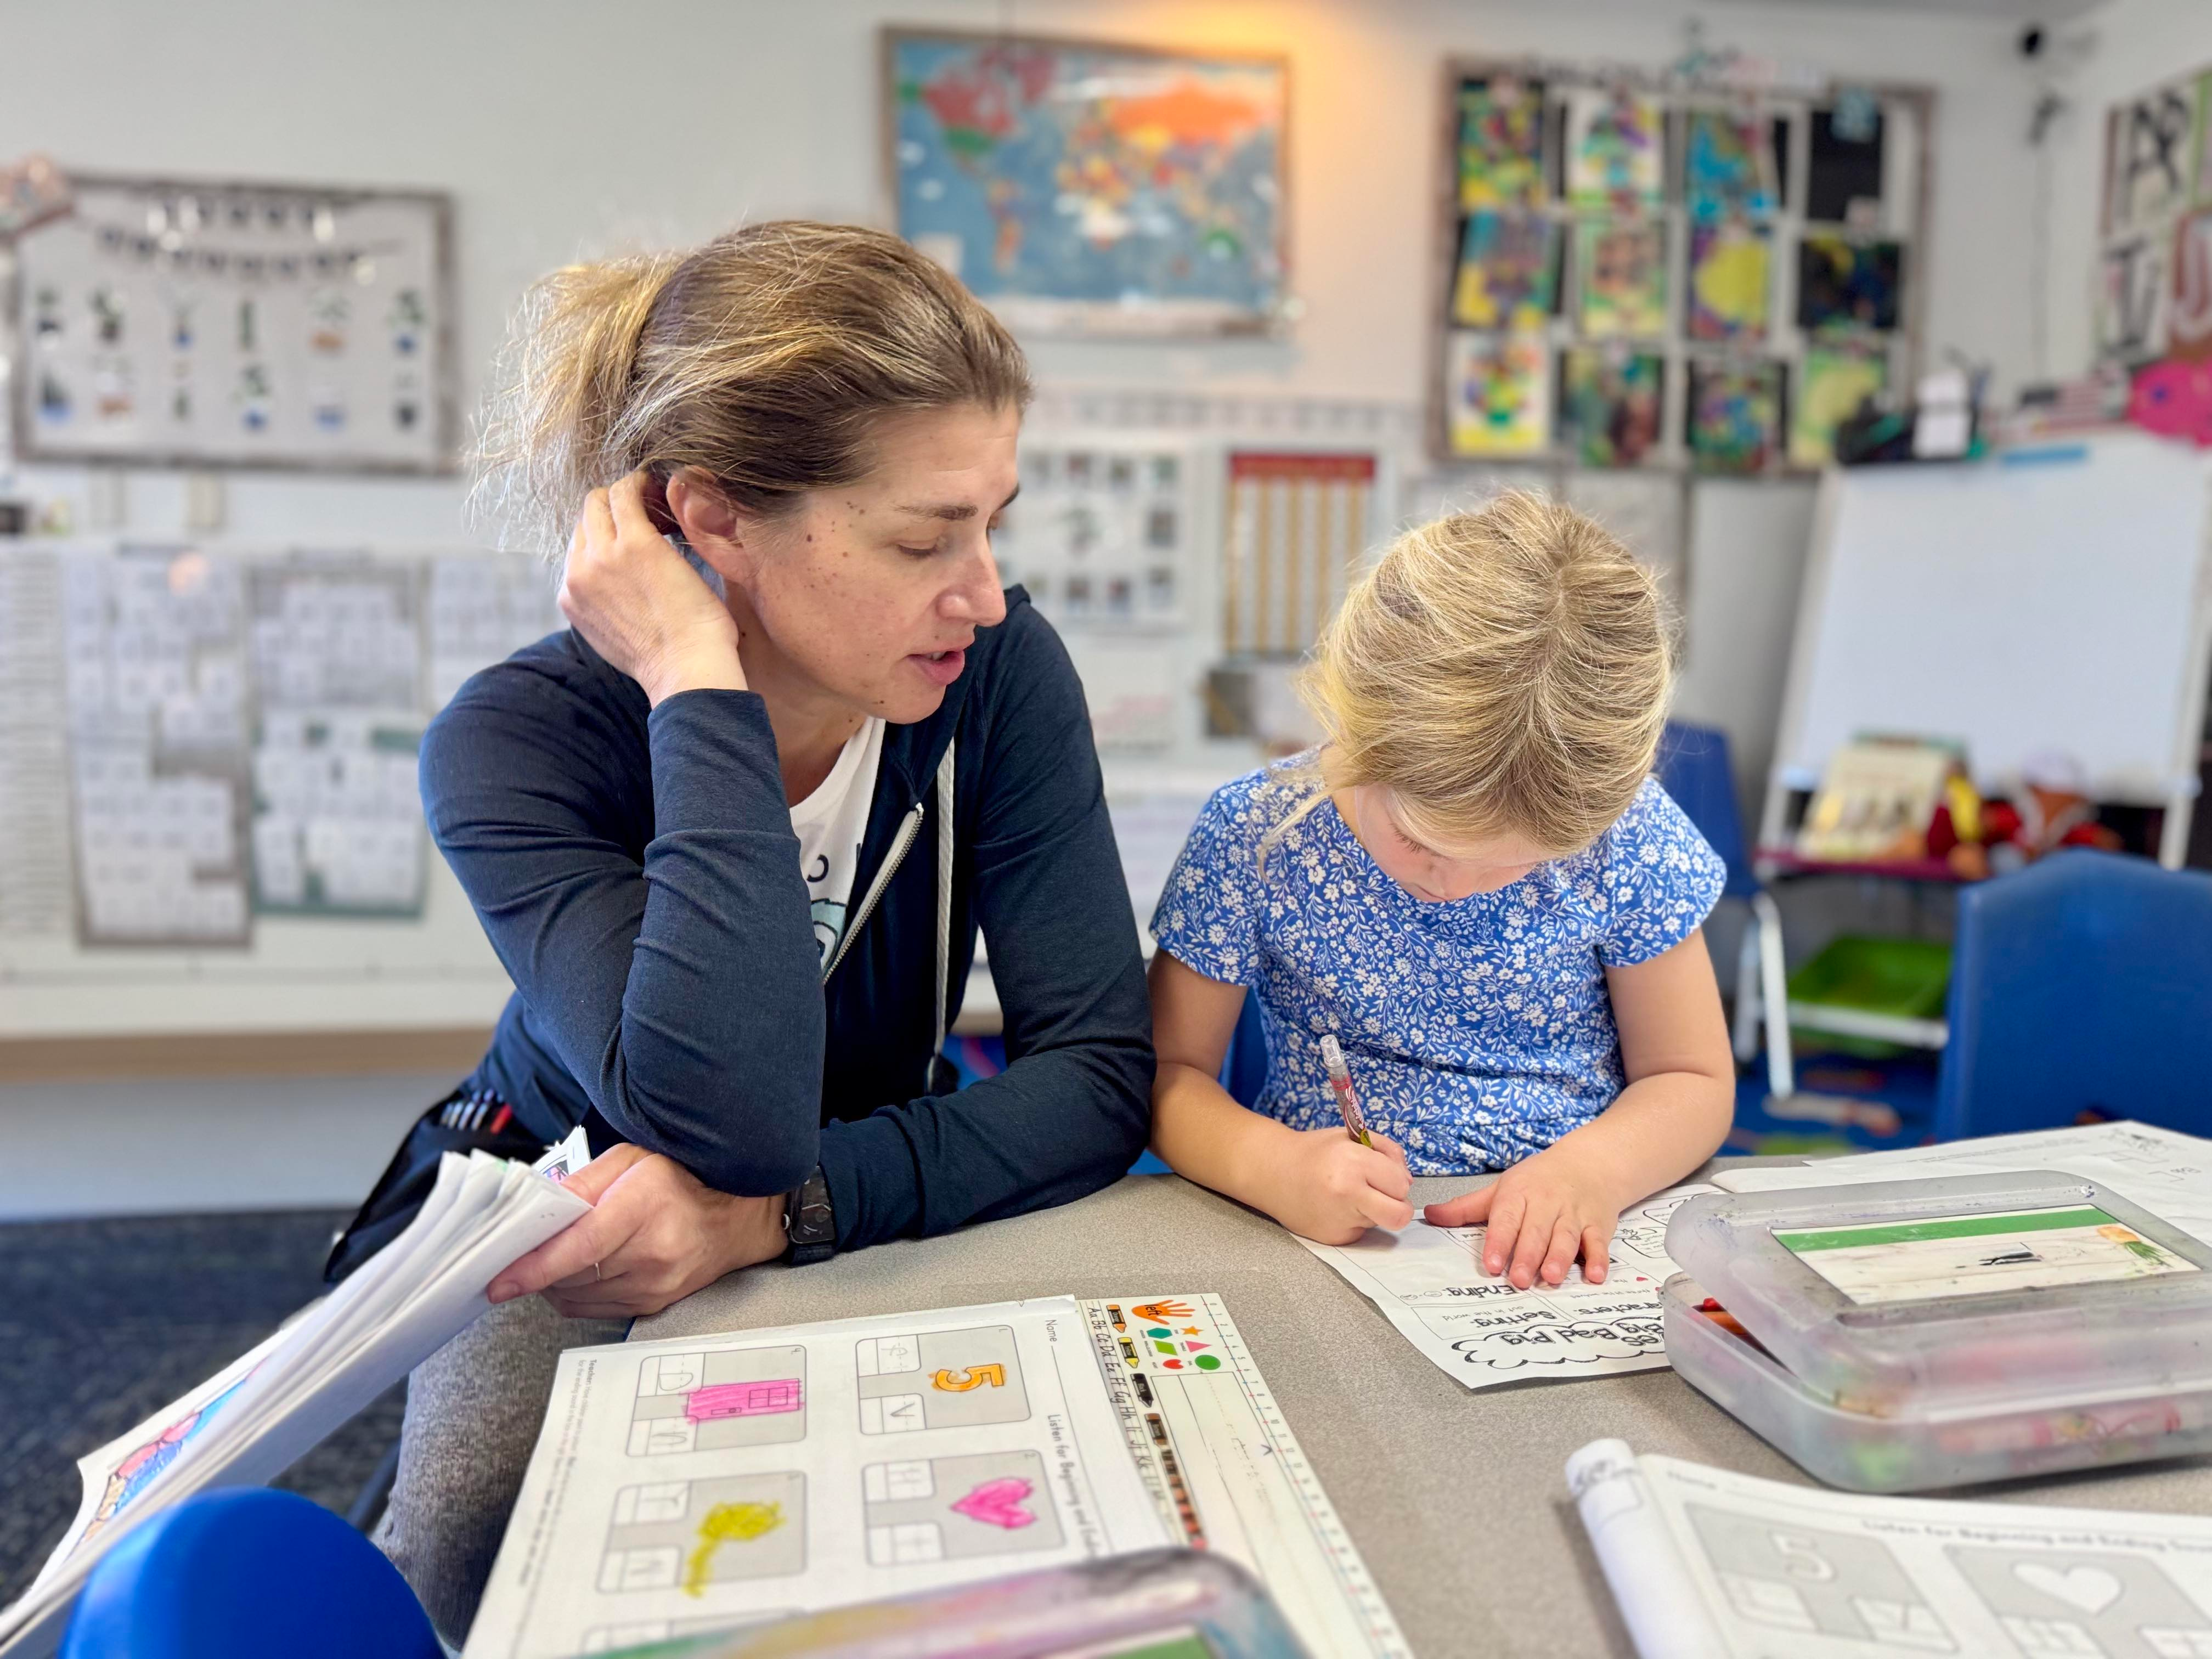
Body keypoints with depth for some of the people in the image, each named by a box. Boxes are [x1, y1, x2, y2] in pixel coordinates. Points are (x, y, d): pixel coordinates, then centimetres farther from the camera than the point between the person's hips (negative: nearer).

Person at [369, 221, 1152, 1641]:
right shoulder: (516, 743, -26)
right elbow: (729, 1123, -40)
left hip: (884, 1217, 2)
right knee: (465, 1567, -26)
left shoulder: (1001, 675, -21)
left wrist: (778, 1207, -37)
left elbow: (1102, 1069, -23)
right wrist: (701, 688, -38)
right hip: (571, 1237, -1)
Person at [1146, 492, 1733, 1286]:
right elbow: (1168, 1073, -4)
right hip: (1339, 1245, -1)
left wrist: (1593, 1169, -17)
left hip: (1568, 1252, 2)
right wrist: (1271, 1166, -22)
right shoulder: (1251, 834, -11)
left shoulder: (1629, 834, -9)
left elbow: (1692, 1080, 2)